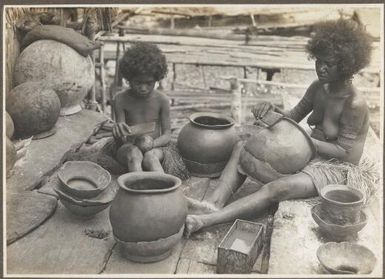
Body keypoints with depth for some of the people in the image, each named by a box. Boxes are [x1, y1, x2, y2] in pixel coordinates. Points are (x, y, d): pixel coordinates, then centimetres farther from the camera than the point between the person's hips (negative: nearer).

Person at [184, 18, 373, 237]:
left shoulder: (355, 104, -19)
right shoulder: (318, 88, 4)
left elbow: (345, 153, -18)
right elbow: (293, 117, 10)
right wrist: (272, 110, -12)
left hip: (335, 169, -8)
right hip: (308, 156, 8)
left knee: (276, 189, -36)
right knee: (243, 147, -8)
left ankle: (207, 220, -42)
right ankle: (215, 203, -28)